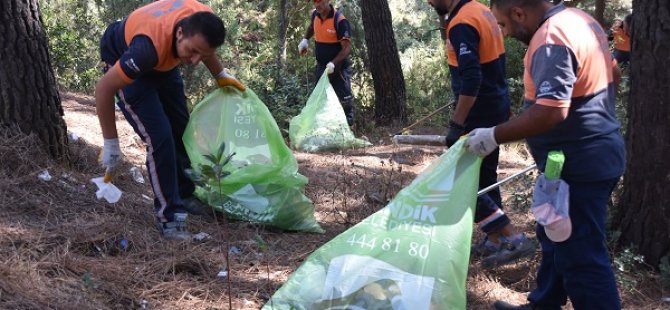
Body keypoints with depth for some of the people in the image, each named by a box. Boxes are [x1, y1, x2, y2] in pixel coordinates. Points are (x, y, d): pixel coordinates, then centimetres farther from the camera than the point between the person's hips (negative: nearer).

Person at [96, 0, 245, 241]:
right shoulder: (150, 46, -45)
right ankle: (169, 217, -5)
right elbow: (104, 88, -33)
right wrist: (111, 145, -27)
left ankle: (186, 196, 30)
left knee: (181, 129, 12)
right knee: (160, 137, -17)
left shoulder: (204, 22, -28)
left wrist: (220, 75, 4)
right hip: (122, 59, -6)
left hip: (163, 62, 7)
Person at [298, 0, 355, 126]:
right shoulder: (315, 15, -1)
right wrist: (305, 39, 11)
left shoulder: (340, 20, -21)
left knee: (344, 99, -3)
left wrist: (333, 63, -34)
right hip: (321, 66, 7)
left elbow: (347, 48, -23)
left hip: (338, 67, -7)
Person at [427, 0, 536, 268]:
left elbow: (471, 79, -28)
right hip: (496, 109, 10)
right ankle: (494, 241, 25)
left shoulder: (462, 24, -21)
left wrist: (456, 124, -25)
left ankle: (514, 239, -4)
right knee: (484, 176, 18)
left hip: (478, 116, -10)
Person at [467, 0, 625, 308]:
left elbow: (550, 112, -33)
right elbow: (612, 71, 23)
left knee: (579, 255, -4)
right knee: (557, 238, 21)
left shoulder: (551, 40, -23)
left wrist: (495, 136, -26)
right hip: (592, 154, 11)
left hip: (578, 166, -11)